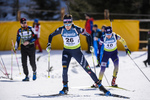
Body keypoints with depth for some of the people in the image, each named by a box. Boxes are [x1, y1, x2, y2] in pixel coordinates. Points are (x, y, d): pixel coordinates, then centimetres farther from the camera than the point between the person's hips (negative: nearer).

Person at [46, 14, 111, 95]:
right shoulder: (61, 30, -14)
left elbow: (88, 35, -10)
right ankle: (65, 88, -3)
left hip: (77, 51, -2)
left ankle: (99, 85, 6)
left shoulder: (77, 29, -21)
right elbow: (51, 35, 1)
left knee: (87, 68, -3)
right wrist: (49, 45, -12)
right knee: (64, 68, -19)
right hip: (66, 51, 2)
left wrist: (91, 46, -17)